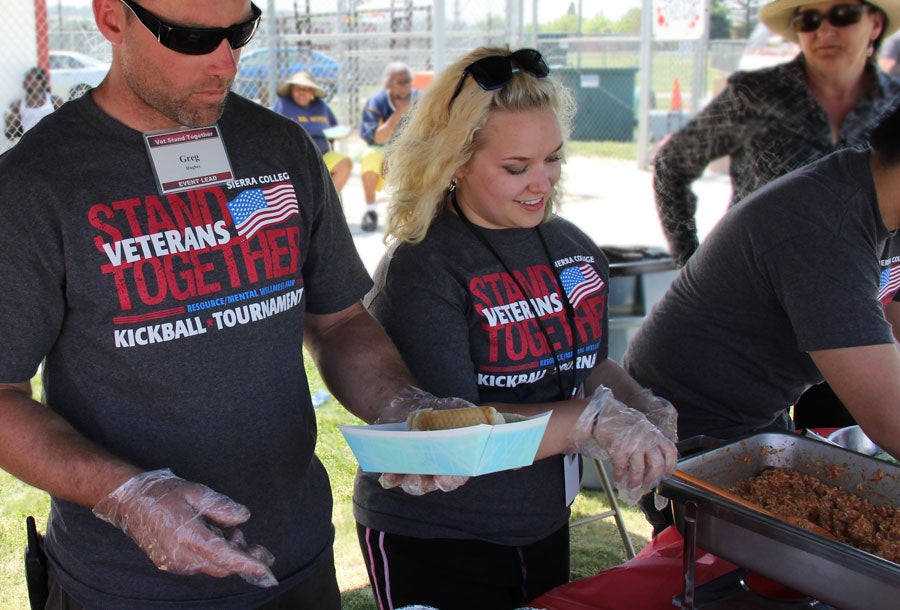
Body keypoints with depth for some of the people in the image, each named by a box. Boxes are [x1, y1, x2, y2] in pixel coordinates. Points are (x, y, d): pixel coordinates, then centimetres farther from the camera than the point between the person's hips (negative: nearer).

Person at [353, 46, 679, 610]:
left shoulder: (575, 248, 0)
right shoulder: (422, 269, -20)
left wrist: (642, 409, -7)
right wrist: (591, 420, -31)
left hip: (547, 530, 6)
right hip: (431, 543, -6)